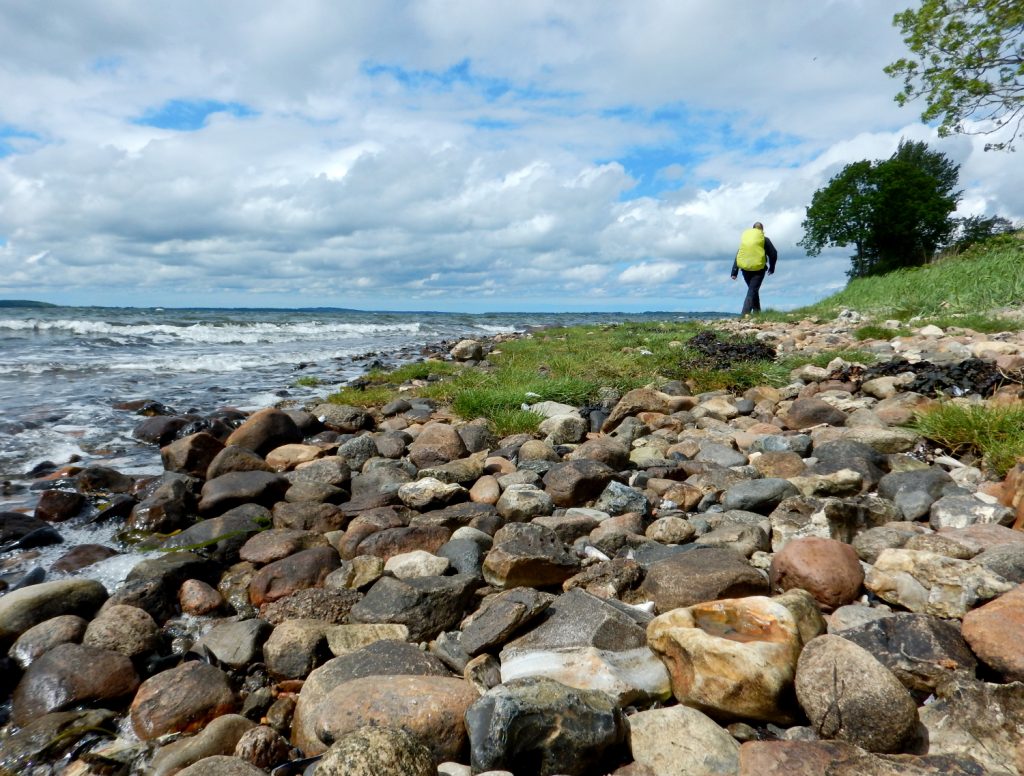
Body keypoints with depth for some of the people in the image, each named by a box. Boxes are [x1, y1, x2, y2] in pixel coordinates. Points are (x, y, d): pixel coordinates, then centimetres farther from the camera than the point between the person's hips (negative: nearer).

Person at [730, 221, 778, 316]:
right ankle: (745, 313, -18)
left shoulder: (744, 237, 12)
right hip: (758, 268, -4)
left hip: (745, 268, 4)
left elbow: (738, 256, 10)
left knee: (752, 289, 19)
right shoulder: (764, 239, 2)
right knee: (753, 290, -4)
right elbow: (773, 254, 5)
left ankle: (756, 311, 22)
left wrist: (734, 272, 9)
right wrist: (771, 268, 20)